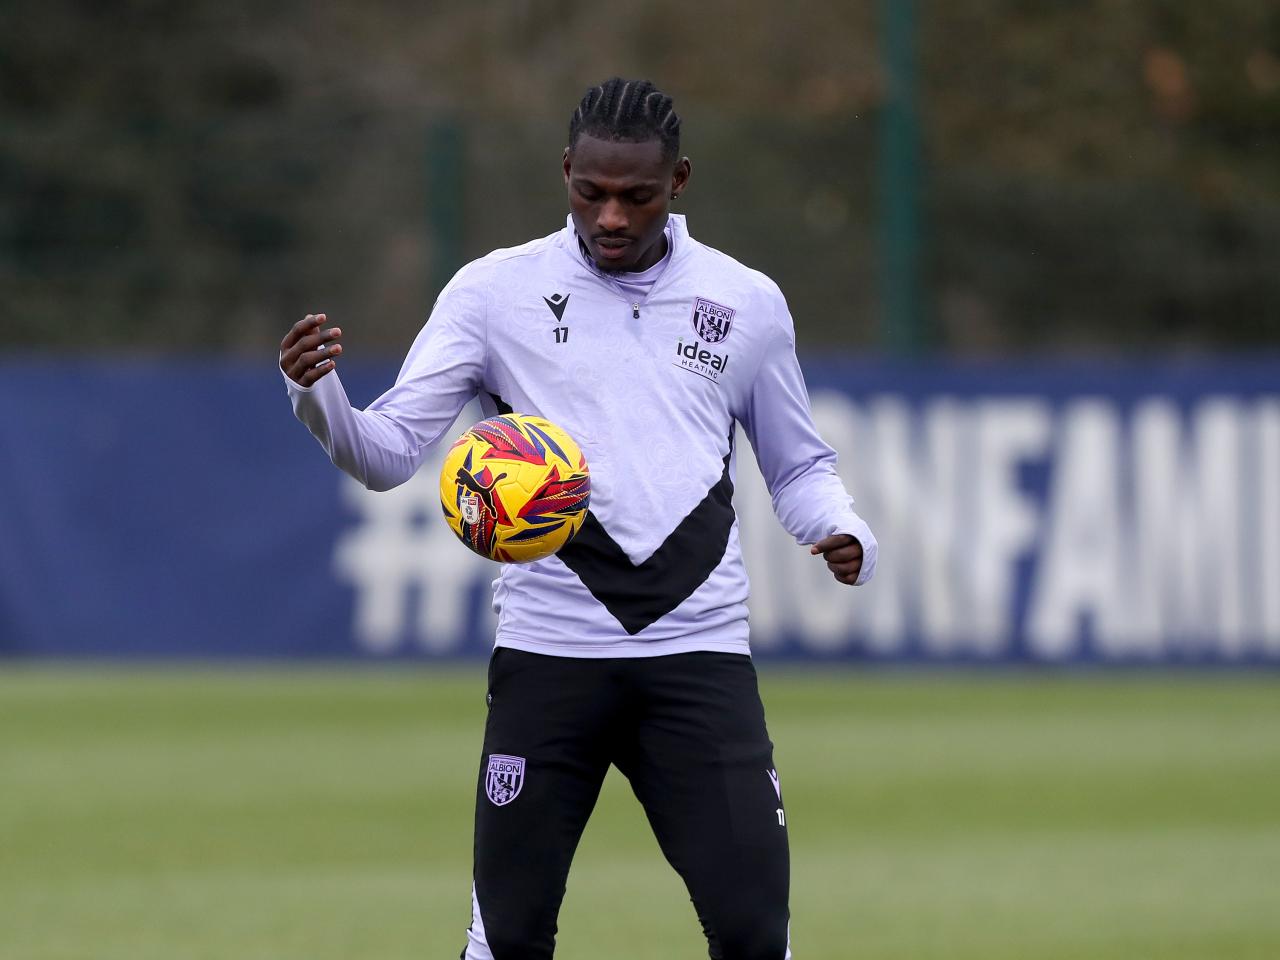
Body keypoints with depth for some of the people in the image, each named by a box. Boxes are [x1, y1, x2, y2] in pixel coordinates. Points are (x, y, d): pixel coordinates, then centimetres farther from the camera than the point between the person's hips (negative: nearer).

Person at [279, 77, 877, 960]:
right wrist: (320, 398, -22)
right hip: (548, 649, -1)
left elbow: (798, 465, 19)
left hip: (699, 651, 1)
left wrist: (845, 535, -2)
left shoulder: (747, 303, 8)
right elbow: (390, 452, -1)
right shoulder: (496, 291, 3)